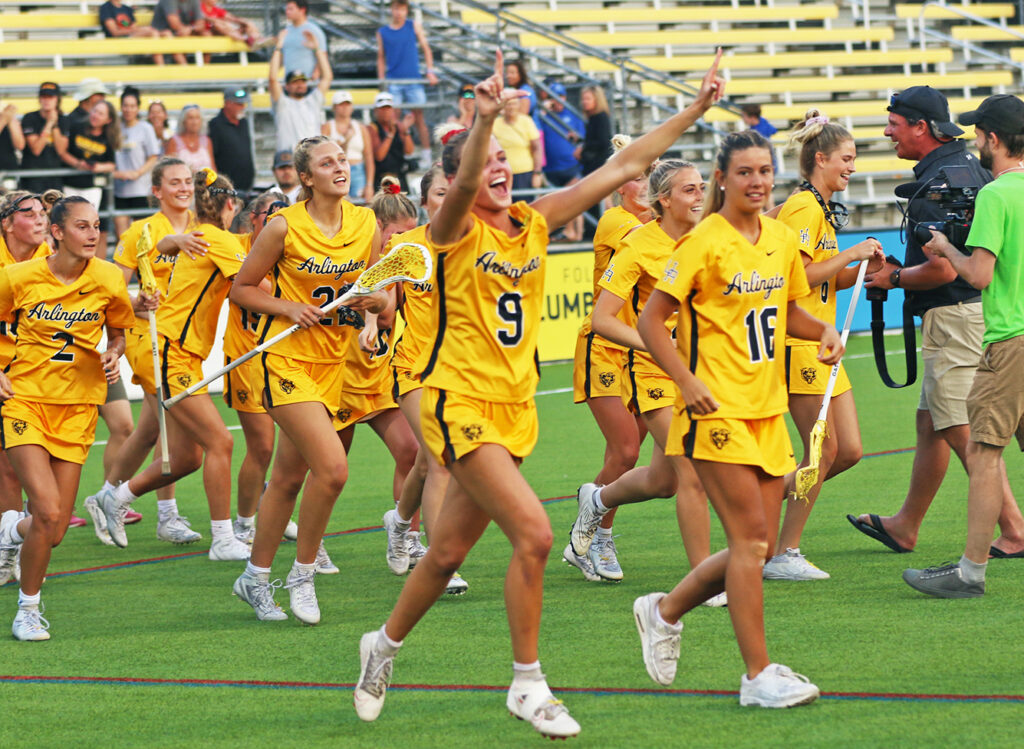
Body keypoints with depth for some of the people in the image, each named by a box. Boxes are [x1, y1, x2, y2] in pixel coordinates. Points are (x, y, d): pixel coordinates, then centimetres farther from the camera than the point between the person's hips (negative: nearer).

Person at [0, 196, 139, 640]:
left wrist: (113, 355, -6)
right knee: (49, 513, -18)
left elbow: (117, 333, 15)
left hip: (77, 407, 3)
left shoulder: (107, 280, -1)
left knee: (54, 531, -2)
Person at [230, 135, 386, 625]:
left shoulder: (366, 224, 3)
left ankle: (256, 578, 25)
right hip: (286, 358, -5)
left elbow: (379, 296, 12)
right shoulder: (284, 226, -10)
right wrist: (288, 308, -16)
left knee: (288, 477, 11)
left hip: (332, 362, 5)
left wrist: (377, 300, -11)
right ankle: (303, 574, -2)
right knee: (332, 466, -19)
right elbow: (241, 289, -1)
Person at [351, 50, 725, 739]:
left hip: (515, 405, 6)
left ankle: (385, 645, 37)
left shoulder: (534, 223, 6)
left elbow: (624, 167, 6)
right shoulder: (457, 231, -9)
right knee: (534, 532, -18)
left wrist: (694, 110, 0)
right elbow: (464, 181, -33)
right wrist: (485, 119, -51)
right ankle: (528, 685, -7)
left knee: (449, 551, 14)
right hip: (460, 403, -6)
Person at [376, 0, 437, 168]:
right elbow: (381, 58, 11)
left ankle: (426, 156, 4)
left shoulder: (414, 26, 6)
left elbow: (425, 48, 9)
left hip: (413, 80, 0)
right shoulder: (382, 32, 6)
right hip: (393, 82, 0)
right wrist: (382, 81, 4)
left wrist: (430, 71, -1)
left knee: (419, 118, 0)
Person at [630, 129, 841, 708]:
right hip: (717, 410, -7)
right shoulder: (705, 243, -10)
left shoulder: (783, 239, 9)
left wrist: (822, 331, 3)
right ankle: (758, 674, -6)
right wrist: (688, 381, -21)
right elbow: (652, 320, -9)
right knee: (751, 537, -11)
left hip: (767, 409, 7)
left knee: (758, 547, 6)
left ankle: (665, 611, 28)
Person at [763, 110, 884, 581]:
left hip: (821, 343, 10)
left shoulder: (823, 210, 19)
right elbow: (798, 276, -21)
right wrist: (851, 255, -14)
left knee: (849, 450, 6)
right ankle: (784, 555, 0)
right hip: (798, 343, -10)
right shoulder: (803, 208, -12)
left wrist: (862, 270, 6)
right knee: (824, 448, -7)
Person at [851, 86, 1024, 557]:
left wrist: (894, 278, -7)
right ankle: (905, 526, 28)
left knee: (962, 431, -8)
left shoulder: (937, 182, -19)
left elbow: (943, 270, -24)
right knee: (929, 423, 18)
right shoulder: (967, 165, 13)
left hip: (953, 318, -10)